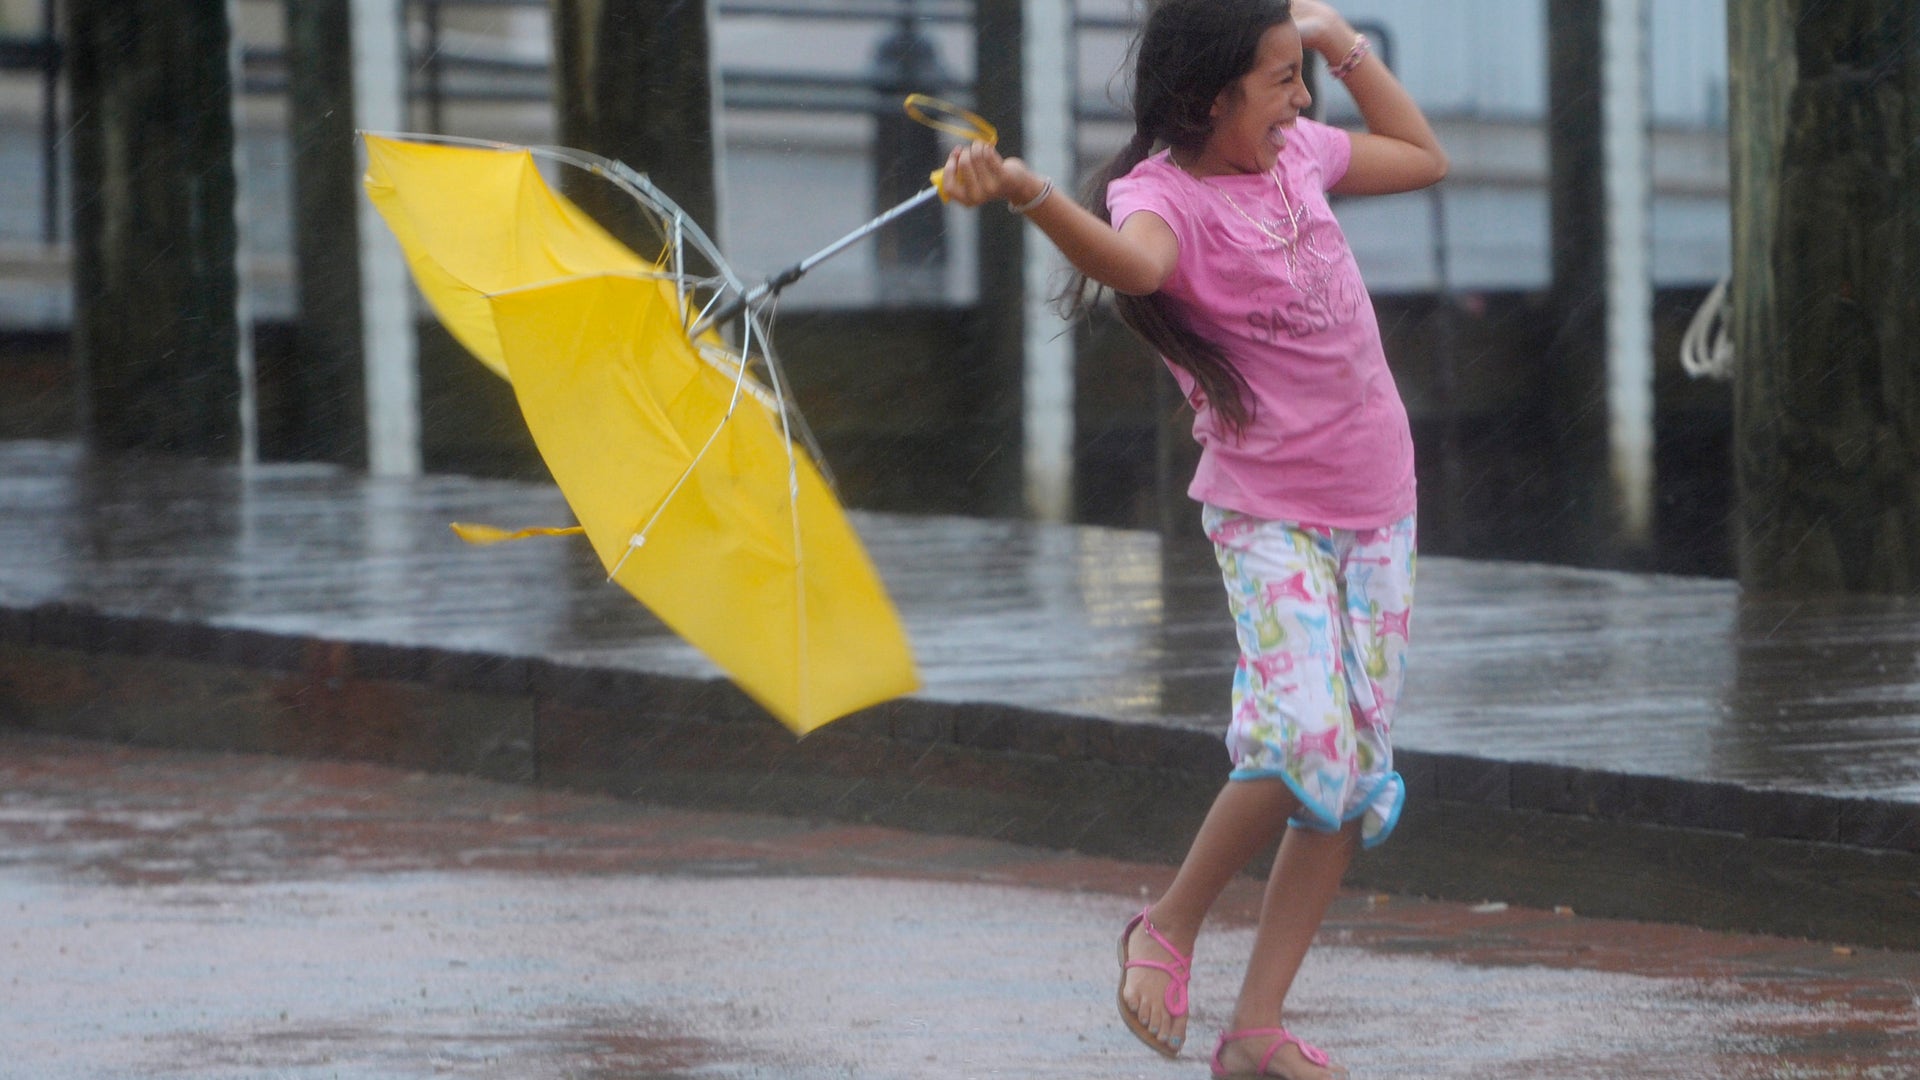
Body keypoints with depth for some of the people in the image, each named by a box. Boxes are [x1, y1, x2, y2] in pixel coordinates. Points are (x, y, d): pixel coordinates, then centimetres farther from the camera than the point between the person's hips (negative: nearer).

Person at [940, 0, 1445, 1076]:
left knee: (1357, 771, 3)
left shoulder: (1296, 151, 4)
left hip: (1377, 510, 7)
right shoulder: (1164, 194, -17)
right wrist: (1029, 195, -63)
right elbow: (1133, 260, -44)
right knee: (1307, 739, -25)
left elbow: (1422, 157, 24)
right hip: (1268, 514, -7)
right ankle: (1170, 926, -1)